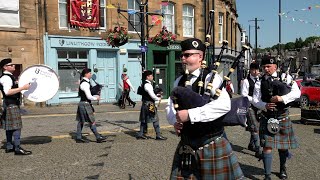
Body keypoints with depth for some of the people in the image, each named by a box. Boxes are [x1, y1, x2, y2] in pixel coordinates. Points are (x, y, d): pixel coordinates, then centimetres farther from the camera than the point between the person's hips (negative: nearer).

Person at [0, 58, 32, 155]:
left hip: (11, 104, 11)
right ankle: (17, 148, -8)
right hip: (11, 104, -11)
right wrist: (22, 88, -29)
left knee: (9, 126, 14)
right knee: (16, 126, -10)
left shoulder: (9, 77, 17)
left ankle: (9, 146, 22)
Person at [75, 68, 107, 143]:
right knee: (92, 121, -3)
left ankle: (78, 138, 20)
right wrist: (96, 98, -6)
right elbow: (89, 97, -22)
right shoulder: (85, 84, -19)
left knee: (81, 121, 13)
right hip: (85, 104, -10)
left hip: (82, 103, 10)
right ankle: (98, 137, 4)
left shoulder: (83, 82, 13)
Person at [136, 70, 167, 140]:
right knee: (155, 119, -4)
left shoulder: (144, 84, 14)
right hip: (149, 104, -10)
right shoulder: (147, 85, -18)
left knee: (144, 119, 14)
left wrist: (156, 96, 10)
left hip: (145, 103, 10)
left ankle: (141, 134, 19)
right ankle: (158, 135, 1)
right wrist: (158, 98, -4)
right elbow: (152, 95, -21)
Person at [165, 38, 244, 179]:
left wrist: (190, 114, -28)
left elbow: (224, 104, -26)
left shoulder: (210, 78, -11)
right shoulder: (179, 81, 9)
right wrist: (175, 120, -11)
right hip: (185, 145, 6)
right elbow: (170, 107, 12)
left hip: (211, 145, -5)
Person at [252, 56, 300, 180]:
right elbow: (255, 100, 0)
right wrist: (265, 105, -20)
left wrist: (282, 98, -24)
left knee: (283, 145, 14)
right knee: (267, 146, -6)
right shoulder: (260, 81, 1)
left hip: (283, 117, 1)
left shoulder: (285, 77, 0)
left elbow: (297, 92, -8)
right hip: (267, 118, -1)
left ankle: (283, 169, 39)